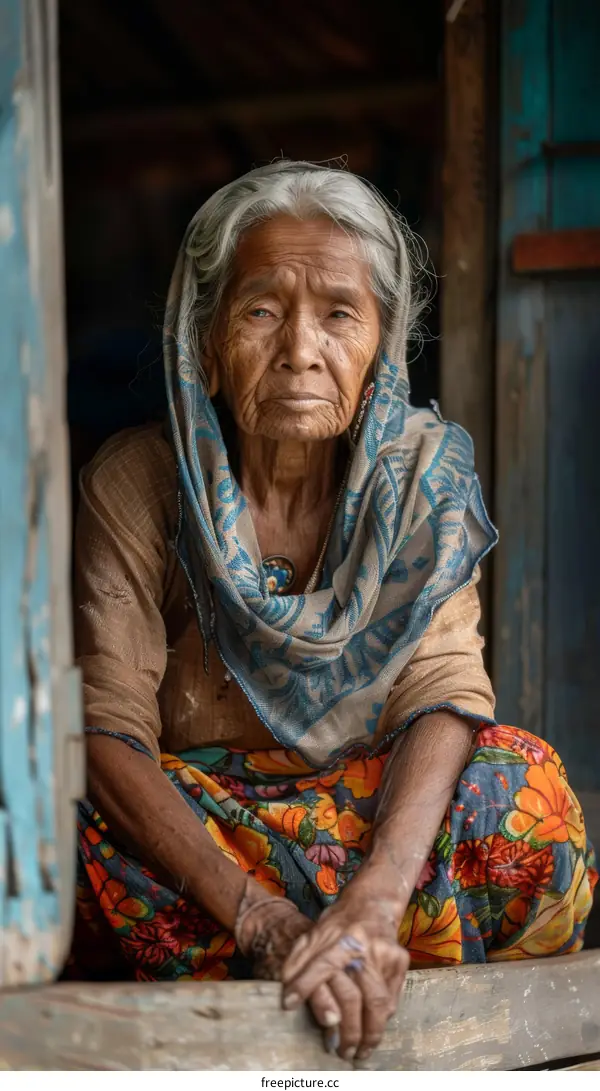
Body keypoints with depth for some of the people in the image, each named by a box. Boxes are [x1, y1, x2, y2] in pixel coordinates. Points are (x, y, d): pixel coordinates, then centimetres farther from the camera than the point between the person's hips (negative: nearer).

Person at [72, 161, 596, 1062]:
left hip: (377, 808, 1)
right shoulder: (135, 486, -12)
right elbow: (110, 733, -20)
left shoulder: (423, 470, -8)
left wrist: (372, 900, -38)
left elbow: (444, 692, -18)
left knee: (521, 783, -28)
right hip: (193, 815, 0)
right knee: (87, 821, -32)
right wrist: (263, 919, -35)